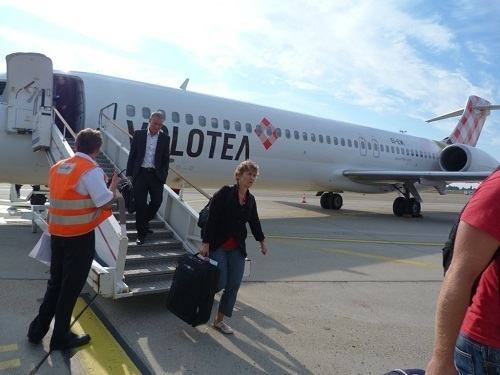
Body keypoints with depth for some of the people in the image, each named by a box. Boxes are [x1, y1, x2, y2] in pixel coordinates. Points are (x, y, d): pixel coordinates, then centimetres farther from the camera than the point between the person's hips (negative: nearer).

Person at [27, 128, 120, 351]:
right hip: (80, 236, -7)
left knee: (56, 282, 21)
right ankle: (60, 337, 21)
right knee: (71, 286, 7)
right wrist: (114, 183, -1)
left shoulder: (58, 167, 8)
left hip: (57, 232, 7)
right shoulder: (92, 171, -15)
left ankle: (38, 330, 31)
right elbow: (106, 204, -18)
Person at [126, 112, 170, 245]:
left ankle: (145, 221, 29)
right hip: (140, 173, -1)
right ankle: (141, 232, 11)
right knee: (140, 203, 0)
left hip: (156, 175, 1)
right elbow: (132, 155, 5)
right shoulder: (138, 134, 3)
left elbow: (166, 159, 6)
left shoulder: (165, 138, 5)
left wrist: (163, 177, 1)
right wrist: (129, 173, 1)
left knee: (157, 200, 0)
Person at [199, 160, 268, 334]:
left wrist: (262, 242, 27)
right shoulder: (224, 192, -13)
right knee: (220, 282, -8)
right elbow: (211, 219, -16)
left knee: (233, 286, 4)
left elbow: (254, 222, 18)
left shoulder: (250, 200, 5)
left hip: (237, 249, 6)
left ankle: (219, 320, 23)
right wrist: (206, 243, -20)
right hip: (218, 246, -5)